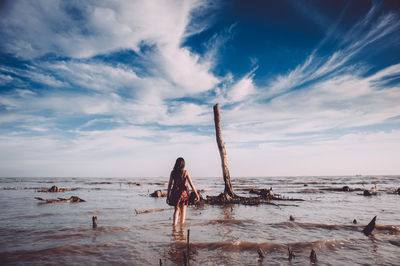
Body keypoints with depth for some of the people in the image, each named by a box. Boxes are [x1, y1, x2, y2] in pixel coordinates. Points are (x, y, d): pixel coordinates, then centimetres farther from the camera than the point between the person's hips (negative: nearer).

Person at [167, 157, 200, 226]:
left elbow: (169, 184, 1)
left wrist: (168, 195, 9)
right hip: (183, 192, -2)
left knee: (176, 209, 16)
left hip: (175, 192, 2)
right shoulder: (185, 172, -6)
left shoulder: (173, 172, -1)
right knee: (183, 209, 12)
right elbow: (191, 183, -7)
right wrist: (196, 194, -2)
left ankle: (175, 224, 4)